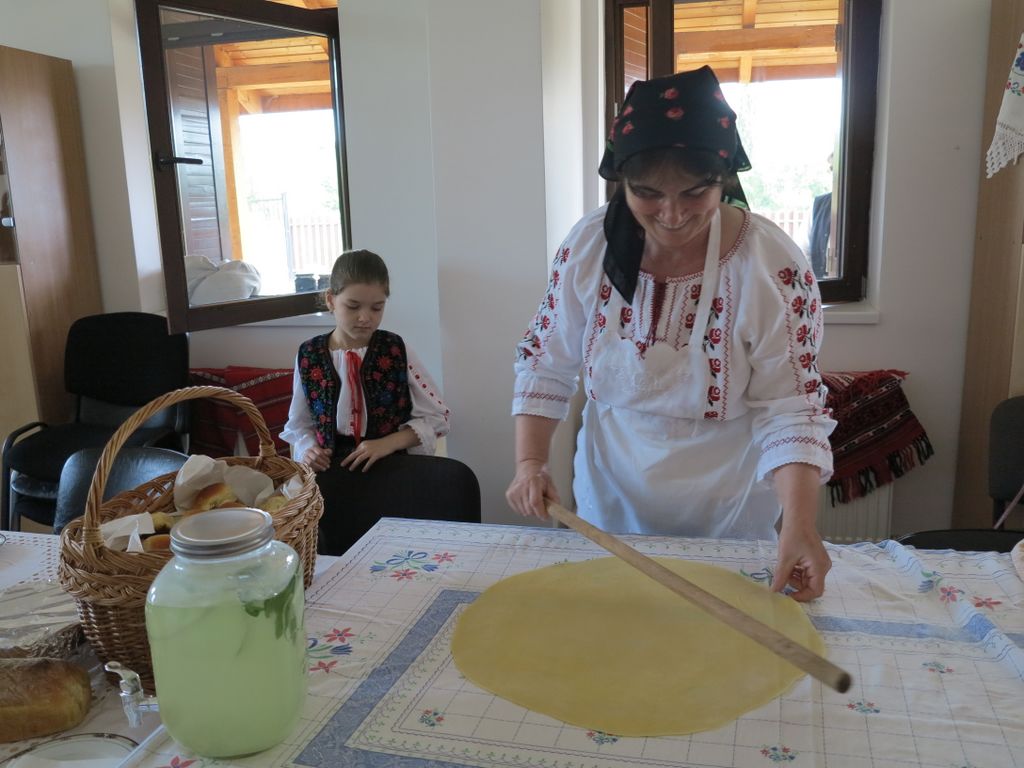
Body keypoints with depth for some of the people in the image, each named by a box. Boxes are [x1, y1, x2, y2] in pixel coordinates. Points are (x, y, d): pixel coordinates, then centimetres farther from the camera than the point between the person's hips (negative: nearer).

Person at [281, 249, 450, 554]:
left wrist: (388, 443, -10)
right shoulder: (309, 356, 7)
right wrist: (308, 448, -5)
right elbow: (298, 425, 18)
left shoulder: (395, 351, 2)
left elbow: (437, 417, 4)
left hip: (389, 462, 0)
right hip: (332, 466, 1)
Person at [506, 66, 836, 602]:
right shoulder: (588, 245, -13)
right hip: (609, 499, 2)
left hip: (727, 515, -2)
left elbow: (790, 408, -19)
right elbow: (547, 364, -4)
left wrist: (800, 526, -30)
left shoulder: (773, 263, -20)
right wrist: (530, 463, -15)